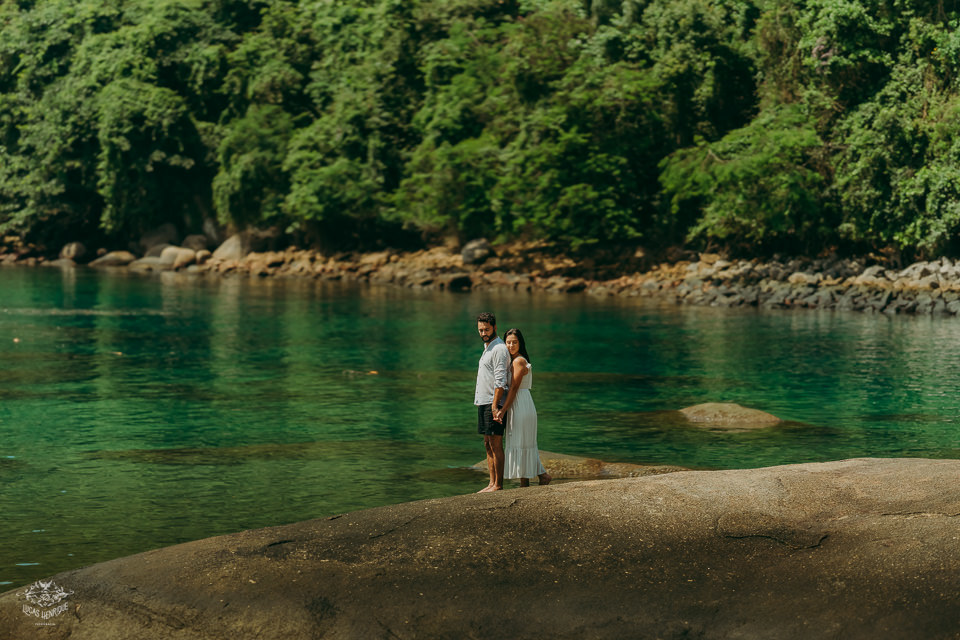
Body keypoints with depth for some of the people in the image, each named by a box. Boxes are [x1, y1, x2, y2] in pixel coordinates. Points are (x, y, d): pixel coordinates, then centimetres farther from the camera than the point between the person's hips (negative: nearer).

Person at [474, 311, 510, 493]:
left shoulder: (499, 349, -13)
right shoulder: (487, 347, 18)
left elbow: (500, 381, -19)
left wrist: (495, 406, -23)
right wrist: (486, 404, 19)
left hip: (493, 403, -10)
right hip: (483, 403, 10)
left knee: (496, 444, -8)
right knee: (488, 445, 10)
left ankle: (498, 485, -6)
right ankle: (492, 483, 14)